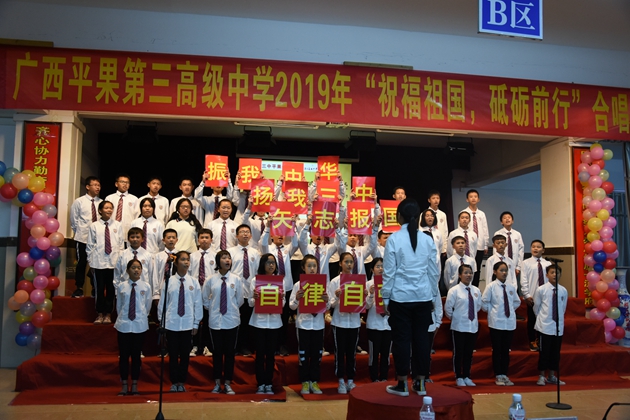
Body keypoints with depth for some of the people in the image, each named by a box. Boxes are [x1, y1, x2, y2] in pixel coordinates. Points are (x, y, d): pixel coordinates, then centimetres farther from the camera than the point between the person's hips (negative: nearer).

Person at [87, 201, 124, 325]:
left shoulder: (118, 225, 3)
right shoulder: (94, 226, 0)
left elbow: (121, 244, 6)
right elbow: (90, 246, 4)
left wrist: (120, 260, 3)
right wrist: (91, 262, 2)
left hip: (114, 262, 1)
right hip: (99, 262, -1)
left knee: (111, 288, 6)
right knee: (100, 288, 5)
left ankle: (108, 314, 18)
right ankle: (100, 314, 16)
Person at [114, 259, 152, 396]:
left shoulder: (146, 287, -2)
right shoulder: (121, 286, -1)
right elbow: (118, 306, 8)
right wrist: (123, 317, 10)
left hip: (139, 325, 0)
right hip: (123, 325, 0)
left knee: (136, 356, 8)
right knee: (123, 355, 6)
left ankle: (134, 386, 18)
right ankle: (124, 386, 16)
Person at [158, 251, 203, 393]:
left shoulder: (194, 282, 0)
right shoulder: (168, 281, -2)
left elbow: (198, 304, 3)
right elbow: (162, 303, 3)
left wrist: (196, 323, 2)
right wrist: (161, 321, 3)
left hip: (187, 324, 1)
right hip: (171, 324, -1)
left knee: (185, 354, 9)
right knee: (173, 354, 7)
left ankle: (182, 383, 22)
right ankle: (174, 383, 20)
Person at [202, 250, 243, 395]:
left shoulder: (236, 280, -3)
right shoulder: (210, 280, -2)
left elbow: (240, 300, 7)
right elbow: (205, 300, 12)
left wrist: (232, 309, 9)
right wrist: (213, 309, 6)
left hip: (232, 320, 0)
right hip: (215, 320, 0)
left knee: (230, 352, 6)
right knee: (217, 352, 8)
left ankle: (228, 384, 17)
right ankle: (217, 383, 19)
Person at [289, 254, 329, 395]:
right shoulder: (298, 285, -3)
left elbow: (327, 307, 6)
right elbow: (292, 306, -2)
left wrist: (326, 300, -16)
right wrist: (297, 299, -21)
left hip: (318, 324, 2)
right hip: (303, 324, -2)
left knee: (317, 353, 8)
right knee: (303, 353, 4)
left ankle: (314, 382, 20)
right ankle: (305, 382, 15)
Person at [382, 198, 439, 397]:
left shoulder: (394, 239, -8)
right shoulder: (428, 240, 1)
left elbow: (389, 272, -6)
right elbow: (433, 271, 6)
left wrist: (386, 297, 2)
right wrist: (433, 295, 17)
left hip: (400, 296, -3)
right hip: (423, 296, 3)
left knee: (402, 339, 4)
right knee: (422, 338, 9)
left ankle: (402, 384, 11)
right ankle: (420, 383, 17)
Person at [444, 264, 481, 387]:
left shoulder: (476, 291, 3)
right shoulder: (454, 290, -11)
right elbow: (448, 308, -6)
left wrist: (473, 316, 14)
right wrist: (454, 318, 3)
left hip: (473, 326, 4)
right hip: (459, 326, -4)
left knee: (469, 353, 12)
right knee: (458, 352, 4)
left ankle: (466, 377, 24)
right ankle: (458, 377, 15)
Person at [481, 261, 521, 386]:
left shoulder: (510, 287, 5)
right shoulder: (491, 287, -7)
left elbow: (517, 302, 19)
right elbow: (484, 302, -4)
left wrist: (511, 309, 9)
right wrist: (492, 311, -1)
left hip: (510, 322, 4)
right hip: (496, 322, -4)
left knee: (506, 350, 10)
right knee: (497, 350, 3)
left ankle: (504, 375, 18)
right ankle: (498, 376, 11)